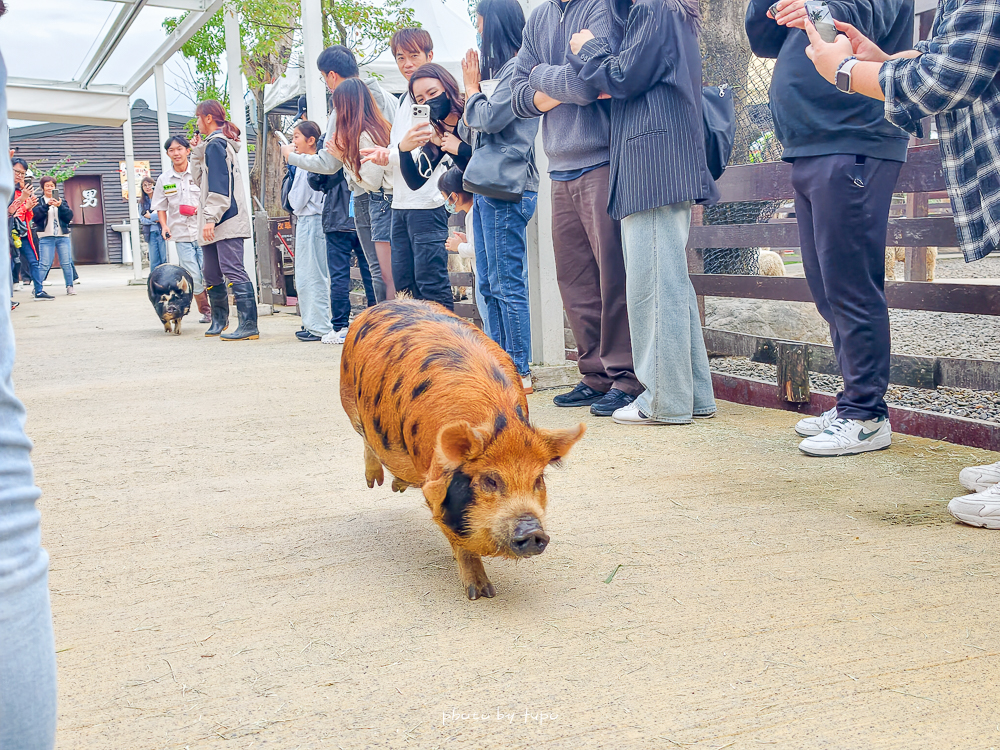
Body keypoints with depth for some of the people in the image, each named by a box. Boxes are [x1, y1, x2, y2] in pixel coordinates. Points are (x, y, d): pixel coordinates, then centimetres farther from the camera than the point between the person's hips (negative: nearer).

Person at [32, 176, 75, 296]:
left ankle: (70, 286, 9)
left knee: (66, 263, 0)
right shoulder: (39, 201, 7)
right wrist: (47, 205, -20)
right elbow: (35, 216, -9)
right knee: (44, 264, -8)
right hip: (46, 237, -2)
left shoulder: (62, 201, 13)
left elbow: (70, 216, 0)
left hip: (63, 236, 2)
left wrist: (60, 206, -16)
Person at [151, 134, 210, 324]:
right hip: (181, 235, 2)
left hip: (203, 231, -2)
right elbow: (160, 208, 14)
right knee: (193, 277, -1)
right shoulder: (164, 179, 7)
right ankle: (205, 311, 14)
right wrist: (164, 226, -2)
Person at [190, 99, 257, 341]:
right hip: (218, 222, 10)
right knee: (212, 274, 16)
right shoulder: (215, 144, 23)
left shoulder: (215, 144, -7)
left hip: (227, 221, -10)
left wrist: (211, 218, -19)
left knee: (233, 271, -15)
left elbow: (219, 185, -16)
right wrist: (197, 152, 16)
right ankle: (219, 318, 30)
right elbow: (201, 180, 25)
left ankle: (249, 325, -18)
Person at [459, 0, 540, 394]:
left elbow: (490, 118, -15)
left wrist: (472, 87, 1)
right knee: (488, 286, 10)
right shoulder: (504, 71, 20)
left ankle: (520, 372, -5)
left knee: (508, 283, -9)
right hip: (489, 189, 10)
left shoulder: (518, 68, -7)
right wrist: (471, 89, 9)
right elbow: (469, 131, 21)